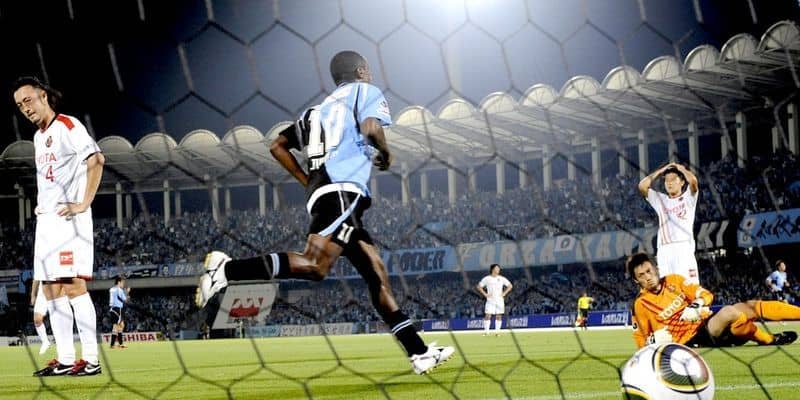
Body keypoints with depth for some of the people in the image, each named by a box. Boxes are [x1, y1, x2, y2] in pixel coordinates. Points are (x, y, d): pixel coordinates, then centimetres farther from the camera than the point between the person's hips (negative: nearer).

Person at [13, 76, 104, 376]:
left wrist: (84, 204, -20)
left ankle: (91, 359, -15)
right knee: (51, 290, 6)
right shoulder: (38, 137, 20)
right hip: (45, 221, 9)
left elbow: (96, 159, -19)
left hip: (69, 219, -9)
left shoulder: (67, 126, -8)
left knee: (73, 285, -14)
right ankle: (64, 359, 9)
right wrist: (40, 205, 17)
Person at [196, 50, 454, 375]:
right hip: (341, 190, -9)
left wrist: (306, 181, 27)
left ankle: (419, 353, 5)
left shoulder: (320, 109, 32)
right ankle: (227, 269, -30)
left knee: (377, 273, 7)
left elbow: (278, 145, 27)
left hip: (319, 193, 9)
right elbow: (370, 128, -11)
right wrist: (385, 155, 7)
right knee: (314, 266, -25)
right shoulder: (366, 92, 11)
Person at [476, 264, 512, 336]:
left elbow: (510, 286, 11)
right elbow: (479, 286, 6)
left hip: (499, 300, 2)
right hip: (490, 300, -2)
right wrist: (485, 294, -3)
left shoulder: (501, 278, 5)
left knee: (499, 316, 2)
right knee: (488, 315, -10)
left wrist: (504, 293, 1)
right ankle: (486, 332, -7)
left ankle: (497, 331, 7)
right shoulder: (487, 278, 1)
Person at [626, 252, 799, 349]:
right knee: (729, 312, -30)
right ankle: (769, 339, -13)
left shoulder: (673, 280, 7)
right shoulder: (641, 304, -4)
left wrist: (695, 306, -14)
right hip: (694, 340, -6)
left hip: (709, 322, 6)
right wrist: (655, 338, -18)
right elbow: (641, 342, 4)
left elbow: (706, 295, 7)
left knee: (751, 307, -7)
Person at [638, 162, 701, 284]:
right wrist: (661, 170, 18)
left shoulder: (688, 197, 14)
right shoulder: (660, 199, 24)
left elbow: (693, 181, -5)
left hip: (684, 249, -3)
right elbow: (642, 186, 12)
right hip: (664, 251, 3)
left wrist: (680, 168, 13)